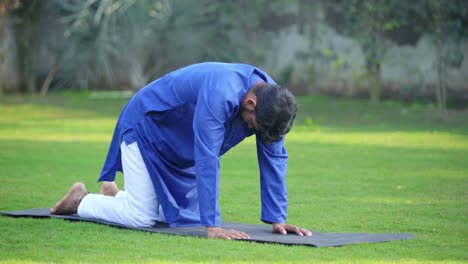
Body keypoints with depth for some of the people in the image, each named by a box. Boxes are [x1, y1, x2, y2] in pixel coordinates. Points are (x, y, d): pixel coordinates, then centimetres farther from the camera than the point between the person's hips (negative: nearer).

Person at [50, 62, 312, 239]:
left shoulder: (272, 97, -17)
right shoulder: (219, 93, -41)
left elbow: (274, 158, -12)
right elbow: (207, 161, -41)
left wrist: (278, 219, -17)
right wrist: (212, 226, -41)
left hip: (181, 150, 8)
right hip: (146, 130, -8)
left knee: (180, 215, 5)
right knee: (141, 218, -12)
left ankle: (114, 195, 28)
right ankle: (81, 200, 15)